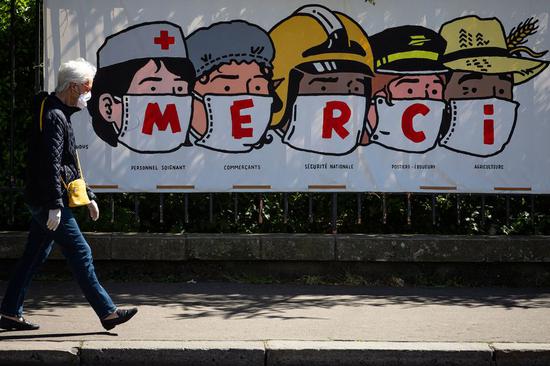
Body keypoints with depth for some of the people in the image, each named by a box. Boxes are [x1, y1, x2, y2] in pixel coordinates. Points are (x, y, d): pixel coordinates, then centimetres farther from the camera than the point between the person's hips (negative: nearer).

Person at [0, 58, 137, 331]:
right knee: (80, 255, -7)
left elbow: (70, 164, 25)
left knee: (33, 257, 12)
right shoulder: (54, 116, -15)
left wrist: (88, 196, 25)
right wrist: (55, 205, -25)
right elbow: (51, 164, -22)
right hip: (48, 201, -10)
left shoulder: (59, 114, 19)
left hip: (41, 203, 10)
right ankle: (107, 313, -4)